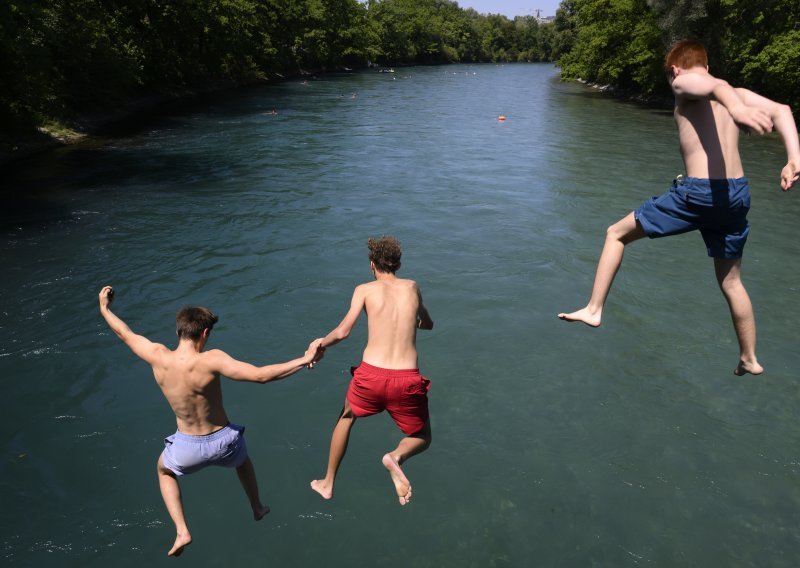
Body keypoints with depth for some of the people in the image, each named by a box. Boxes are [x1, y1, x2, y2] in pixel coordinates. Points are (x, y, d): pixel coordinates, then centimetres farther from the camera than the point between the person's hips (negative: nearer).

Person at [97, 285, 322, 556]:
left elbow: (125, 334, 1)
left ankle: (181, 531, 24)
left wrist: (104, 307, 18)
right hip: (224, 442, -1)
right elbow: (260, 375, -37)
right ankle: (258, 508, 56)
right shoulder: (211, 360, -28)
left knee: (164, 470, 37)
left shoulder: (158, 357, -18)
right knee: (242, 459, 37)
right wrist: (305, 359, -31)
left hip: (188, 447, 1)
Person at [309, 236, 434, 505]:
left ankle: (327, 484, 40)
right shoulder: (412, 287, 14)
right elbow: (428, 324, 29)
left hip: (370, 376, 0)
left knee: (347, 417, 33)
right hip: (407, 381, 0)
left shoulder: (365, 289, 7)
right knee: (422, 439, 25)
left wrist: (320, 344, 18)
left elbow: (342, 332, -1)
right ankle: (397, 456, -10)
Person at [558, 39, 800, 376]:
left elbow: (714, 86, -22)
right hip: (737, 193, 6)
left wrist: (736, 109, -43)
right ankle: (749, 359, 33)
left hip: (697, 193, -6)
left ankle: (593, 310, 12)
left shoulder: (683, 83, 2)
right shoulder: (739, 93, 18)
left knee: (617, 233, 14)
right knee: (731, 282, 22)